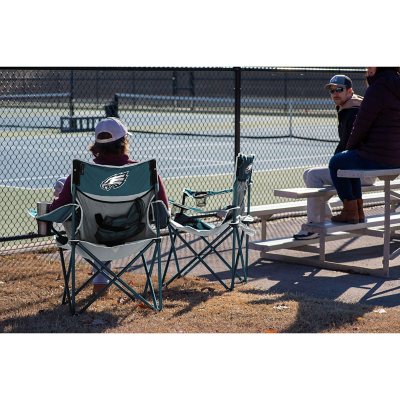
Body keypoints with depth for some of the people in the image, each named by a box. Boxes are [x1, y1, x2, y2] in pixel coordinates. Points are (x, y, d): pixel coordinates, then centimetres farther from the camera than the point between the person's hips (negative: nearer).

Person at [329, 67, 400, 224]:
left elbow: (362, 124, -13)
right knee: (350, 161, 32)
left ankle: (350, 211, 19)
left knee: (336, 162, 16)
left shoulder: (377, 89, -17)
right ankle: (358, 210, 32)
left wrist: (350, 146, 3)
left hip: (377, 158, -9)